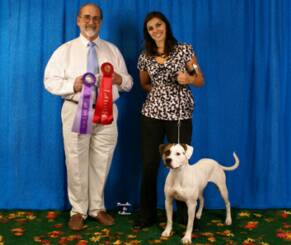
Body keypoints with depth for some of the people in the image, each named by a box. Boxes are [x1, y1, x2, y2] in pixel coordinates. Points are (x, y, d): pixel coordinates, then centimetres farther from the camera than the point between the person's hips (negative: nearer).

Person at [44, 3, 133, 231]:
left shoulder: (113, 50, 12)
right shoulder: (65, 50, 4)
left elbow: (128, 83, 12)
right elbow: (50, 81, -2)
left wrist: (120, 79, -11)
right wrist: (73, 85, -19)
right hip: (76, 112, -2)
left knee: (101, 164, 10)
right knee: (77, 165, 3)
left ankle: (97, 208, 26)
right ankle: (78, 210, 19)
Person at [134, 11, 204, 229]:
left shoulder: (184, 50, -1)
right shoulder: (144, 57, 7)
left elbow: (200, 81, 2)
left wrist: (188, 79, -19)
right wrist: (154, 89, 2)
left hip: (180, 115, -2)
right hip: (152, 114, 2)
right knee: (149, 165, 3)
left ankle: (186, 215, 21)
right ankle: (147, 215, 18)